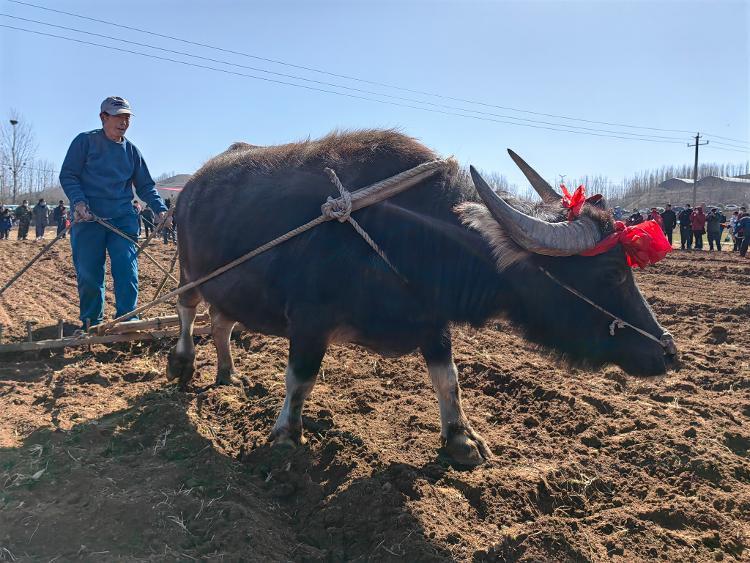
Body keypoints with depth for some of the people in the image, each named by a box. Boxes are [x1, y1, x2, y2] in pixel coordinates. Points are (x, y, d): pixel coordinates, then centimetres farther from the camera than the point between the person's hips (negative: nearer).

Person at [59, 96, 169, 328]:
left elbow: (145, 186, 13)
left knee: (127, 268, -10)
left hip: (123, 219, 2)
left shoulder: (131, 151, 12)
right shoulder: (85, 141, 2)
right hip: (87, 218, -2)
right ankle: (91, 323, 18)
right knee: (88, 274, 3)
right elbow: (67, 175, 0)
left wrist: (160, 209, -3)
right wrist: (78, 201, -17)